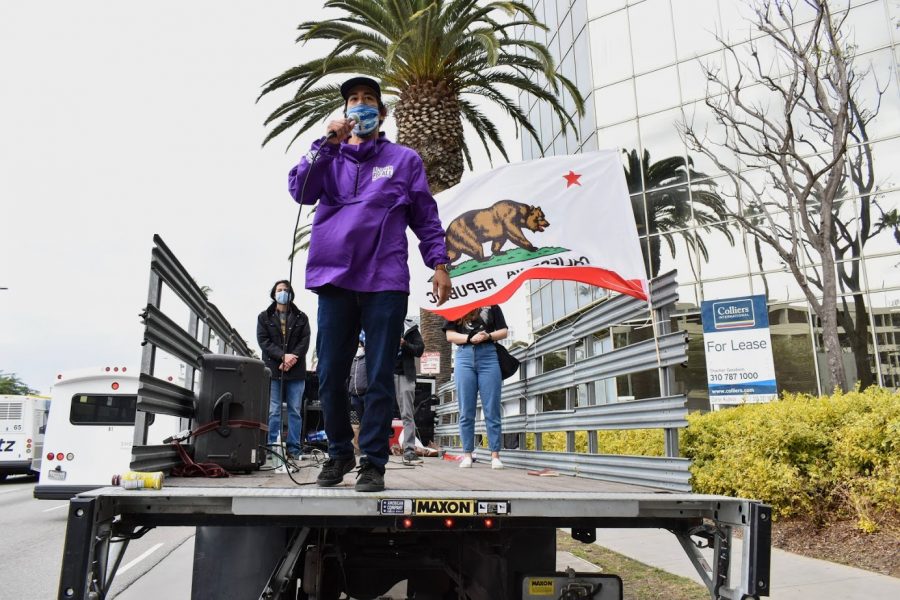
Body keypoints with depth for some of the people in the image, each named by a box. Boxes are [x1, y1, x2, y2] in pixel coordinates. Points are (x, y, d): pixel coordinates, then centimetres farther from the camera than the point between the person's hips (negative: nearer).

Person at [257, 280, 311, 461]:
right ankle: (271, 447, 3)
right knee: (273, 412, -2)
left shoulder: (301, 317, 13)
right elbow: (263, 340, 0)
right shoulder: (264, 317, 12)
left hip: (296, 371, 1)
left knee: (295, 411, 2)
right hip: (273, 370, -1)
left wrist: (292, 359, -13)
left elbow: (305, 341, 3)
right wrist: (283, 356, -14)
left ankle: (293, 449, 6)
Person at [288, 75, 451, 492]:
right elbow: (301, 191, 1)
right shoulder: (329, 157, 19)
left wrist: (439, 263, 0)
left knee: (380, 377, 0)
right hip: (335, 278, 2)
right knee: (331, 375, 5)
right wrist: (328, 143, -5)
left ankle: (373, 461, 10)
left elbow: (426, 217, 11)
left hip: (385, 281, -2)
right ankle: (339, 452, 23)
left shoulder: (404, 159, 15)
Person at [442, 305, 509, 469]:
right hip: (464, 357, 0)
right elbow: (450, 335, 8)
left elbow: (504, 331, 12)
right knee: (466, 412, 1)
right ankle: (467, 455, 6)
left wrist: (488, 336, -8)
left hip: (488, 356, 0)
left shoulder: (491, 304, 16)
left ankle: (495, 455, 1)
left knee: (492, 411, -3)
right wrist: (470, 338, -9)